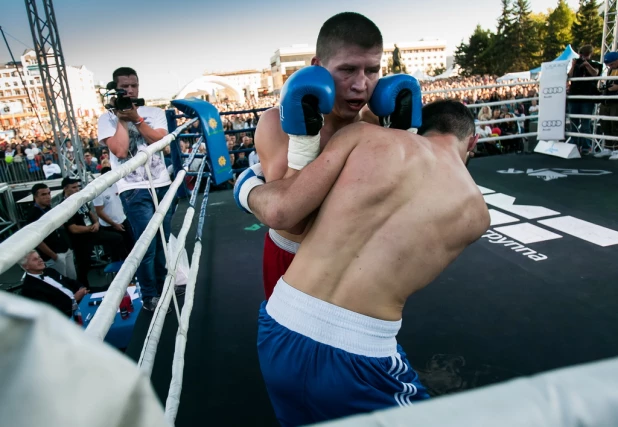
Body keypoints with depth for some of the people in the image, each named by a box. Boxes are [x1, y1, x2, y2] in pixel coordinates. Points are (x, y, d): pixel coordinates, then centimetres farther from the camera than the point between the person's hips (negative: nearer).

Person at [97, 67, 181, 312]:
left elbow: (161, 141, -7)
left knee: (162, 241, 14)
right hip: (134, 190, -4)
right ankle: (149, 297, 12)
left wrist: (136, 118, -12)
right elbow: (120, 151, -15)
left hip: (162, 185, 4)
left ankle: (162, 285, 32)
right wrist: (121, 118, -10)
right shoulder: (107, 119, 0)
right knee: (146, 246, -3)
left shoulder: (155, 113, 9)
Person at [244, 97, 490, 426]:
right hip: (358, 357, -2)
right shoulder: (475, 212, 4)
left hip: (280, 332, 3)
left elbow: (280, 211, -6)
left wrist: (247, 188, 16)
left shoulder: (365, 135, 0)